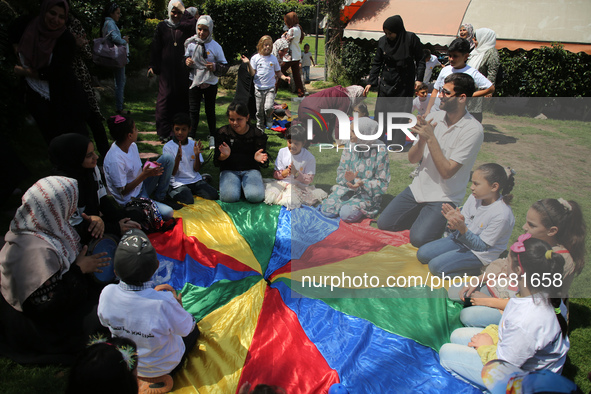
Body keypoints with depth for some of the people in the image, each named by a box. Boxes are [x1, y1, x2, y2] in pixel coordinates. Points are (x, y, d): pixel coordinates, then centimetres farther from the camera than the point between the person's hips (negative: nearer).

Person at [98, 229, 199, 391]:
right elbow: (186, 328, -22)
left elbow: (105, 322, -5)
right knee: (193, 330, 25)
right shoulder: (164, 302, -42)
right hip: (165, 365, -4)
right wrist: (179, 306, -3)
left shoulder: (107, 293, -29)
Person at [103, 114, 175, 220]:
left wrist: (149, 166, -10)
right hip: (130, 200, -8)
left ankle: (160, 198, 2)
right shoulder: (115, 160, -28)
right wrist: (144, 175, -25)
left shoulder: (132, 146, -2)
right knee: (168, 213, -28)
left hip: (141, 187, 8)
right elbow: (122, 191, -20)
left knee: (167, 159, -6)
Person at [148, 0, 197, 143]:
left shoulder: (185, 27, 8)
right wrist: (152, 66, 0)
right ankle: (164, 132, 0)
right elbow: (155, 48, 7)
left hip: (182, 69, 1)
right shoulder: (162, 26, 9)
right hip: (166, 69, 0)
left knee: (182, 98, 1)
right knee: (165, 97, -5)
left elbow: (195, 24, -15)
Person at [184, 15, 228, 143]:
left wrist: (215, 67, -20)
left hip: (210, 84, -1)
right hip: (194, 82, 1)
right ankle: (191, 137, 12)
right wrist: (187, 62, -12)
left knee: (210, 110, 10)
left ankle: (212, 137, 24)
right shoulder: (191, 44, -3)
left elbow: (225, 66, -1)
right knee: (193, 110, 2)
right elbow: (185, 58, 11)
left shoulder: (215, 46, -5)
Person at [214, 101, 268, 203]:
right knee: (229, 197, -28)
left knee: (256, 196, -27)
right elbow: (217, 160, 0)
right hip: (229, 170, 0)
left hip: (251, 169, 0)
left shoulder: (257, 134, -1)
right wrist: (224, 155, -25)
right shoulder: (223, 133, 1)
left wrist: (258, 158, -26)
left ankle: (244, 184, 6)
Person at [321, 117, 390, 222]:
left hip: (368, 193, -4)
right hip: (347, 187, 5)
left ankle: (361, 208, 4)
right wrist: (347, 178, -21)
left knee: (346, 215, -27)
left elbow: (383, 183, -12)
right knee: (326, 210, -15)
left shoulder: (380, 150, -16)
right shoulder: (350, 145, -2)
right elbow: (341, 170, 4)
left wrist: (362, 183, -28)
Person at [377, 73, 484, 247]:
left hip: (445, 197, -5)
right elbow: (412, 159, 0)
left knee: (418, 239, -22)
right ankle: (423, 216, 20)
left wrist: (431, 138, -24)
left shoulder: (473, 130, -17)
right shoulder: (433, 117, -1)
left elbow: (446, 171, -21)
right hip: (419, 187, 5)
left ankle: (442, 221, 9)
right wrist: (422, 138, -20)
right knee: (383, 223, -2)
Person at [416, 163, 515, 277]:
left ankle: (478, 269, -4)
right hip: (463, 238, 7)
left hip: (479, 254, -7)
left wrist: (463, 229, -34)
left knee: (436, 266, -20)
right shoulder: (475, 197, -8)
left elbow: (482, 246, -20)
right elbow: (464, 222, 0)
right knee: (422, 253, 0)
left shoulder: (502, 215, -27)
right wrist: (455, 221, -24)